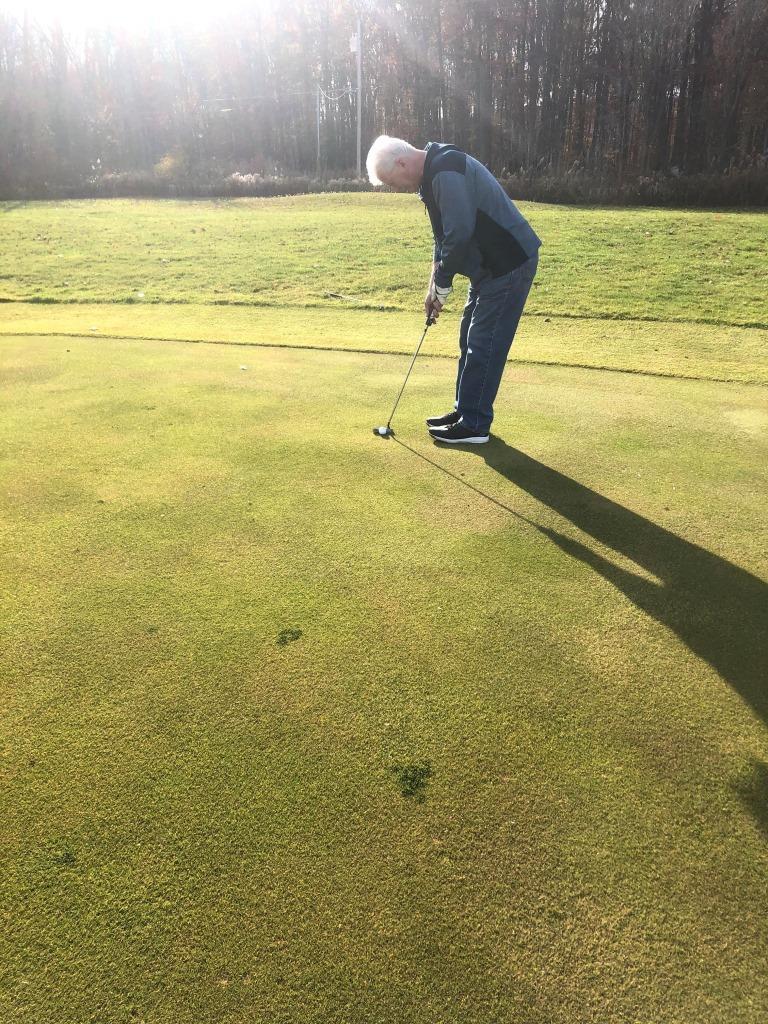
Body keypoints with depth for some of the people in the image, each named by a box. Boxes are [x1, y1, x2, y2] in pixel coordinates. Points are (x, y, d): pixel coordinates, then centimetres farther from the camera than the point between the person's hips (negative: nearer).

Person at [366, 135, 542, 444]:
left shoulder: (447, 173, -21)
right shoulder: (433, 173, 13)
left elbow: (459, 235, -27)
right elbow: (445, 236, 18)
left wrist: (442, 285, -13)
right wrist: (434, 286, 12)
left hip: (510, 264, -10)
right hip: (492, 265, 10)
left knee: (483, 345, -6)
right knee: (470, 341, 14)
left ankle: (474, 425, 3)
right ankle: (465, 411, 25)